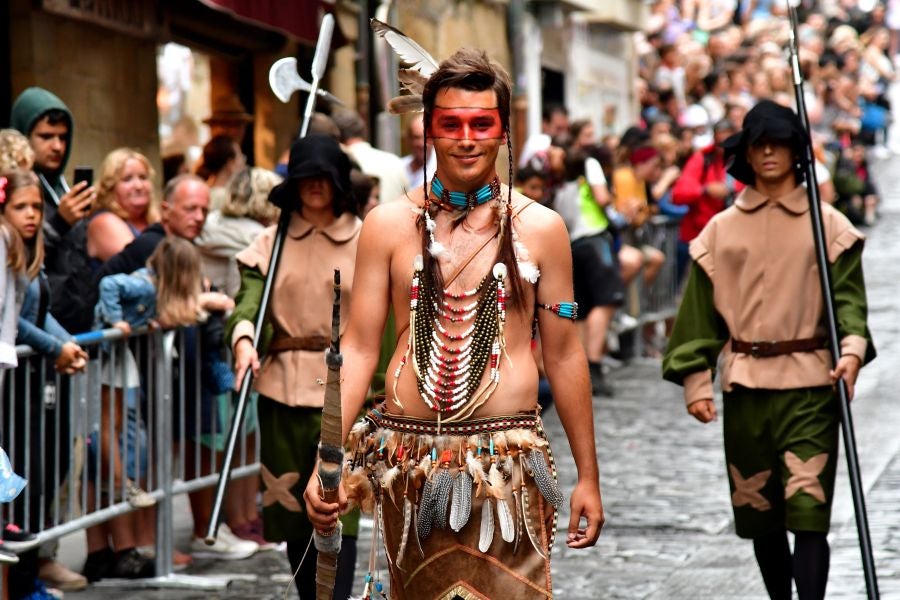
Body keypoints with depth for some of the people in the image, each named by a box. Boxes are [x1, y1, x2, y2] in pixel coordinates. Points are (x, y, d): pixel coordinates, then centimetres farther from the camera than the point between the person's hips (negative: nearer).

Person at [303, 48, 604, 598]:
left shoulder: (540, 228, 5)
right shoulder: (389, 226, 6)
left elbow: (565, 355, 9)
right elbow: (358, 348, 6)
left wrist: (588, 476, 9)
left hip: (508, 466, -1)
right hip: (409, 462, 1)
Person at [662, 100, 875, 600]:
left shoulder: (828, 225, 3)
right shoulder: (721, 231, 8)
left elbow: (848, 296, -1)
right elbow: (700, 310, 9)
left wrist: (852, 350, -20)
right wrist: (696, 381, 1)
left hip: (810, 385, -3)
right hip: (745, 385, 3)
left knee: (808, 511, -11)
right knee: (758, 512, 10)